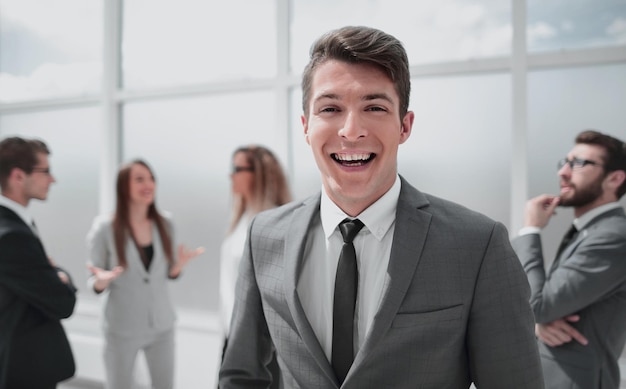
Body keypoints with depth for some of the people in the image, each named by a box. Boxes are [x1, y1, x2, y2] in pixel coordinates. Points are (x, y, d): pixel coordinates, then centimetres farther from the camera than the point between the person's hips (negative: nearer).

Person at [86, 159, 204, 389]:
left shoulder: (165, 224, -2)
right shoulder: (105, 228, -12)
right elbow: (95, 284, -5)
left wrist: (179, 264, -14)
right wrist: (101, 281, -27)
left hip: (162, 325, 3)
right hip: (122, 329, -3)